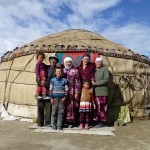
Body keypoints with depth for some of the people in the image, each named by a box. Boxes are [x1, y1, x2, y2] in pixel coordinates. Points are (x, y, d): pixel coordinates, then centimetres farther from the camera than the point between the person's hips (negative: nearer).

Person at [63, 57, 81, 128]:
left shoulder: (75, 71, 7)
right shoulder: (62, 70, 15)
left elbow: (77, 82, 2)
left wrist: (76, 93, -5)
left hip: (72, 91, -2)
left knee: (71, 106, -1)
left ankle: (71, 122, 6)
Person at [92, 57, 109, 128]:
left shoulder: (105, 69, 0)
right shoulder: (95, 70, 18)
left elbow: (106, 79, -11)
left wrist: (96, 83, -11)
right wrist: (92, 82, -3)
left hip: (103, 92, -5)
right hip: (96, 92, 5)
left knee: (102, 107, -3)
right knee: (98, 107, 6)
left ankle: (103, 122, 5)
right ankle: (99, 121, 14)